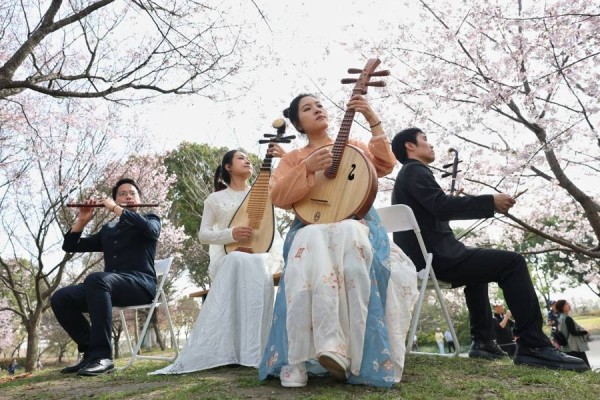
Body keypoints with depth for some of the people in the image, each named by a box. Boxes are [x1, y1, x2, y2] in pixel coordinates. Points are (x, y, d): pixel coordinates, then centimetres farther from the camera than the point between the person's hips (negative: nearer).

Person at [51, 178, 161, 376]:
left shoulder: (151, 219, 15)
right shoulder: (107, 229, 28)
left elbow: (149, 228, -12)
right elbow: (70, 246, 25)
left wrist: (116, 209, -7)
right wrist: (82, 220, 10)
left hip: (141, 283, -6)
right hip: (109, 286, 6)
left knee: (95, 279, -35)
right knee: (60, 298, -17)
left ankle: (102, 356, -34)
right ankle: (91, 352, -11)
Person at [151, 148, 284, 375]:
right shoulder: (215, 199, 19)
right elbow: (203, 235, 9)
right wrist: (230, 234, -9)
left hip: (263, 254, 1)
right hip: (227, 258, -1)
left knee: (253, 267, -42)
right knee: (240, 263, -43)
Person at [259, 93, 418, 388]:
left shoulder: (351, 146, 22)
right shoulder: (292, 158, 19)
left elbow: (385, 166, 4)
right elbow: (277, 197, 1)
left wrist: (373, 120, -3)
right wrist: (307, 168, -13)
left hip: (355, 223, 1)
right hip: (311, 227, 0)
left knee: (348, 238, -38)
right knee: (313, 249, -39)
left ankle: (343, 351, -39)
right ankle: (297, 360, -41)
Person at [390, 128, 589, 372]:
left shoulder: (406, 175, 26)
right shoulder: (415, 170, -6)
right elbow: (441, 206, -22)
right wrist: (491, 202, -17)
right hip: (433, 254, -11)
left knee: (478, 270, 32)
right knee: (513, 263, -12)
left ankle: (482, 341, 27)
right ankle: (533, 345, -13)